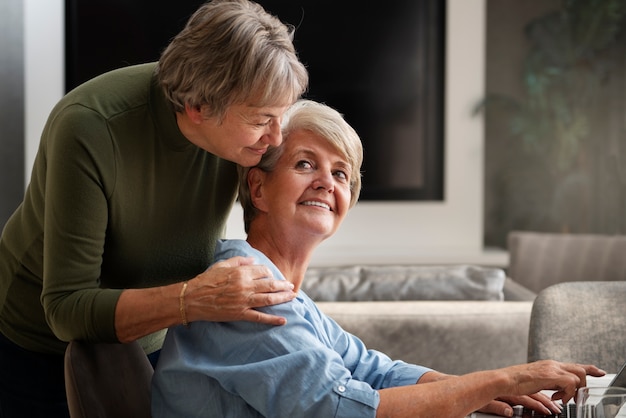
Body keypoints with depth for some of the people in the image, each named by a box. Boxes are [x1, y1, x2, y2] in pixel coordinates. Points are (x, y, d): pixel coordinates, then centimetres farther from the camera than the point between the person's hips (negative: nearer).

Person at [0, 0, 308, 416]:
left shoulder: (246, 113, -20)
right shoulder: (90, 129, -34)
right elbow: (67, 310, -34)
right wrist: (191, 299, -48)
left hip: (148, 341, 4)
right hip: (39, 346, -4)